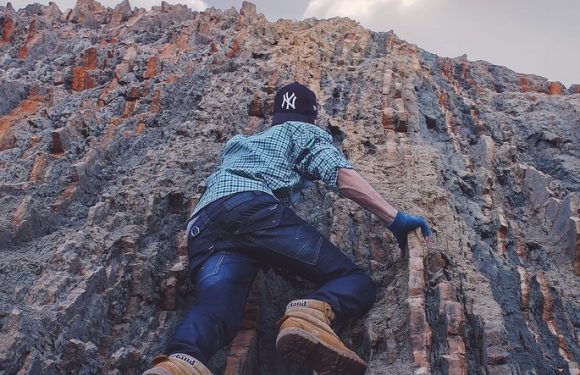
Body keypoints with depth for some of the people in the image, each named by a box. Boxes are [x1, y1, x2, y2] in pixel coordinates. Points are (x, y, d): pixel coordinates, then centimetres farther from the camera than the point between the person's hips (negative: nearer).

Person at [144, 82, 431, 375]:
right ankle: (311, 313, -39)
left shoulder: (237, 142, 45)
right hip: (252, 207, -5)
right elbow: (341, 175, 8)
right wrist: (395, 218, 6)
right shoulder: (304, 131, 26)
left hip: (203, 228, 6)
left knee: (213, 310, -20)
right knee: (356, 280, -4)